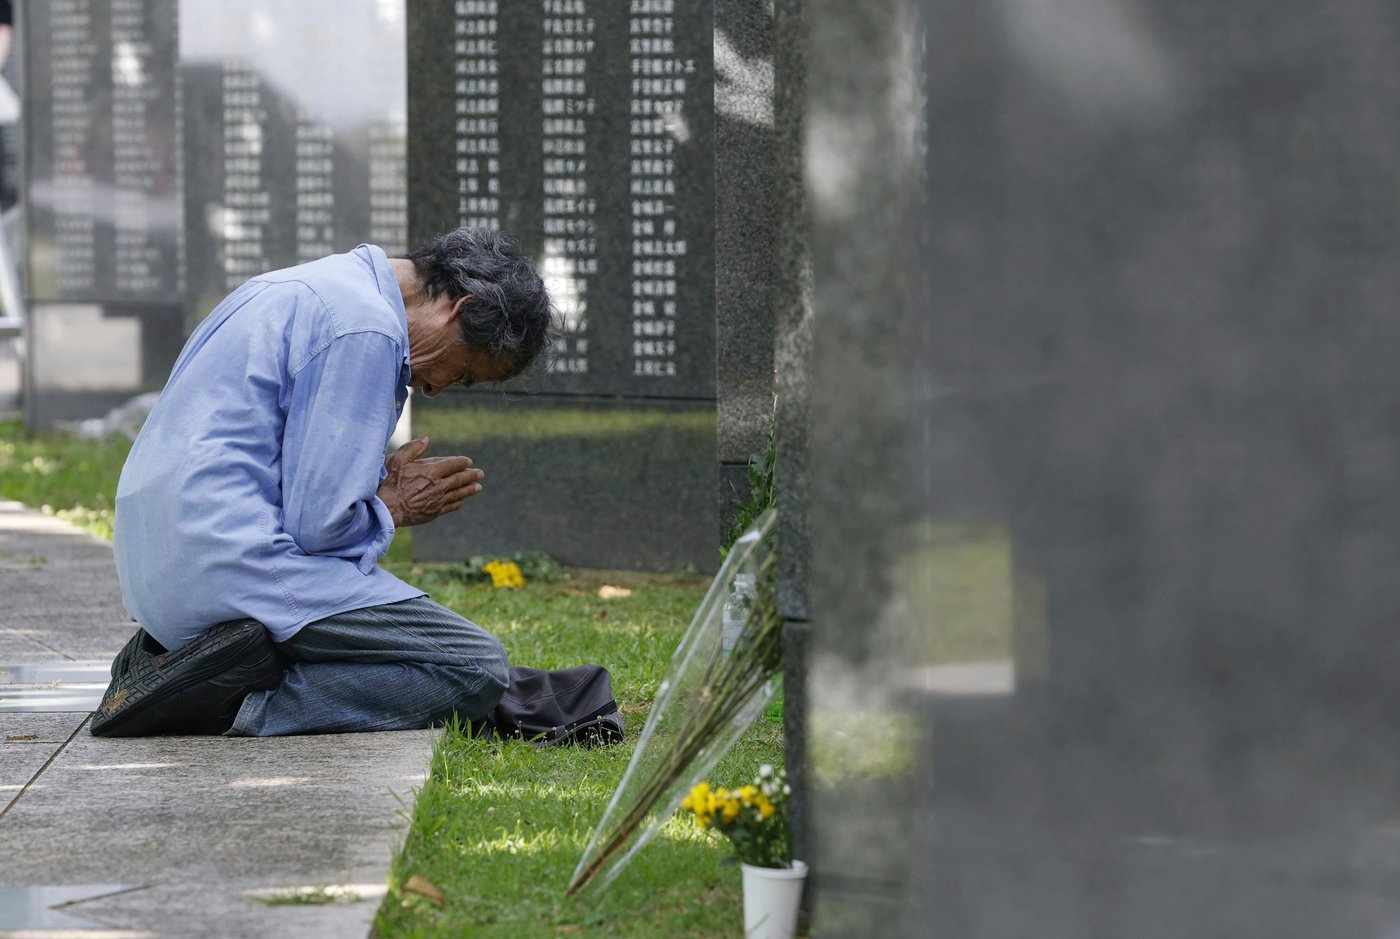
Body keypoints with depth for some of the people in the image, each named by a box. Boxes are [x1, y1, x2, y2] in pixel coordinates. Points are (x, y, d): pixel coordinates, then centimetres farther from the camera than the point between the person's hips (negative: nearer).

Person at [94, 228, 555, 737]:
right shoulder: (368, 329, -13)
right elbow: (319, 523, -16)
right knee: (475, 667, -9)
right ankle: (247, 703, -18)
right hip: (239, 562, -10)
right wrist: (390, 509, 4)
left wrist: (377, 484, 15)